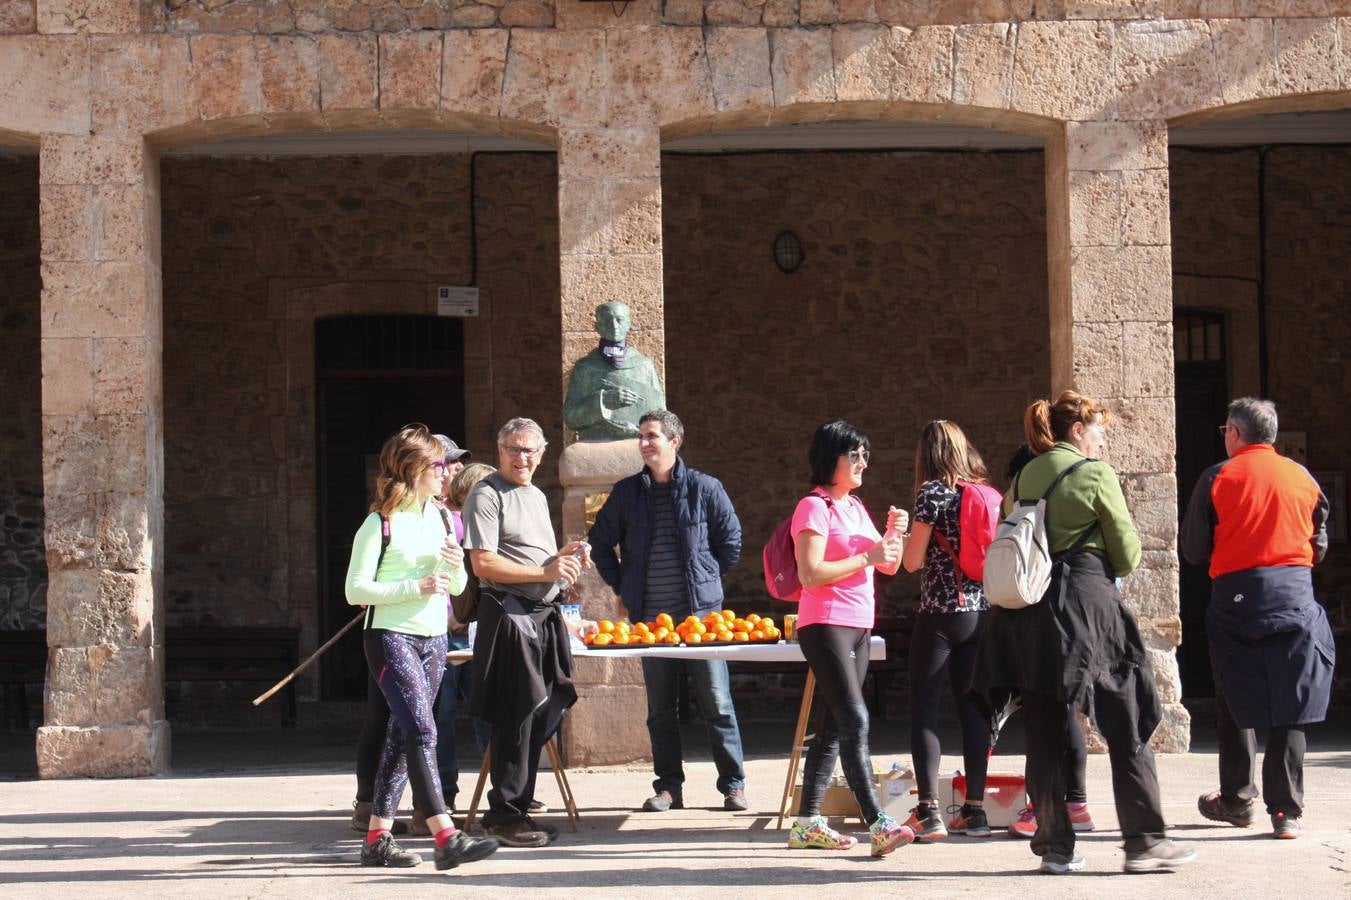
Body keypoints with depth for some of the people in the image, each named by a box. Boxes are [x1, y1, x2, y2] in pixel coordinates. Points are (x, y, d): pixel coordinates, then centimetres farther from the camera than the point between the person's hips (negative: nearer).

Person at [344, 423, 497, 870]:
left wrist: (457, 566, -4)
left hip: (433, 639, 8)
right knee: (421, 732, -16)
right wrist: (415, 587, -20)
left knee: (403, 737, 8)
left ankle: (377, 838, 14)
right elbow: (356, 589, -13)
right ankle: (447, 839, -22)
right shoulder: (380, 523, -9)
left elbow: (456, 587, 18)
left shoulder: (436, 517, 13)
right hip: (392, 637, -8)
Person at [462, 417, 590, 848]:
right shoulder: (486, 496, -7)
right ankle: (504, 814, 0)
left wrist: (566, 557, 10)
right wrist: (545, 572, -16)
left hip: (543, 615, 9)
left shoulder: (537, 497, 21)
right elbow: (484, 564, -16)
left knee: (544, 715, 9)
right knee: (516, 718, -7)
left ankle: (517, 804, 18)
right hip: (508, 615, -9)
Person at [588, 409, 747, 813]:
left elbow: (731, 540, 7)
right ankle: (669, 786, 14)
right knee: (660, 708, 7)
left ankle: (733, 784, 5)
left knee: (716, 701, -2)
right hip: (649, 616, 3)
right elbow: (600, 542, 18)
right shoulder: (627, 492, 7)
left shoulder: (704, 488, -1)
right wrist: (621, 587, 12)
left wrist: (708, 580, 6)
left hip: (700, 612, -3)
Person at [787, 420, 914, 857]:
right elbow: (810, 573, -18)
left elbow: (890, 566, 17)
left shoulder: (855, 507, 17)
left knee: (834, 725, 9)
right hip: (825, 624, -9)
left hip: (858, 626, 9)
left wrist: (893, 534, -2)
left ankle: (807, 822, 13)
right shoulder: (814, 506, -8)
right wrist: (867, 557, -17)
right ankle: (878, 824, -23)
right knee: (855, 720, -17)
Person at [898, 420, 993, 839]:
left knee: (924, 707, -1)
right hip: (981, 611, 6)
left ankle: (929, 811, -8)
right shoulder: (986, 493, 10)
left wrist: (901, 534, 10)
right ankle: (975, 809, 10)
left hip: (940, 612, -6)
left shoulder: (933, 492, -8)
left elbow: (913, 561, -7)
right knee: (972, 706, 10)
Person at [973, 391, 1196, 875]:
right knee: (1126, 727, 1)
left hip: (1026, 612, 6)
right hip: (1085, 603, -6)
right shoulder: (1095, 474, -5)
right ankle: (1144, 840, 2)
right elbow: (1127, 552, -2)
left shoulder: (1024, 478, 13)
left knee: (1044, 732, 8)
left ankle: (1054, 844, 8)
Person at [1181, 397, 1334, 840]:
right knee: (1290, 706, 2)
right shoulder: (1302, 477, 5)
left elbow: (1194, 550, -1)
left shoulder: (1218, 477, -3)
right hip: (1294, 598, 1)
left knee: (1235, 702, 13)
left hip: (1236, 597, -1)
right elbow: (1319, 546, 12)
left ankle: (1236, 799, 20)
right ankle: (1286, 811, -2)